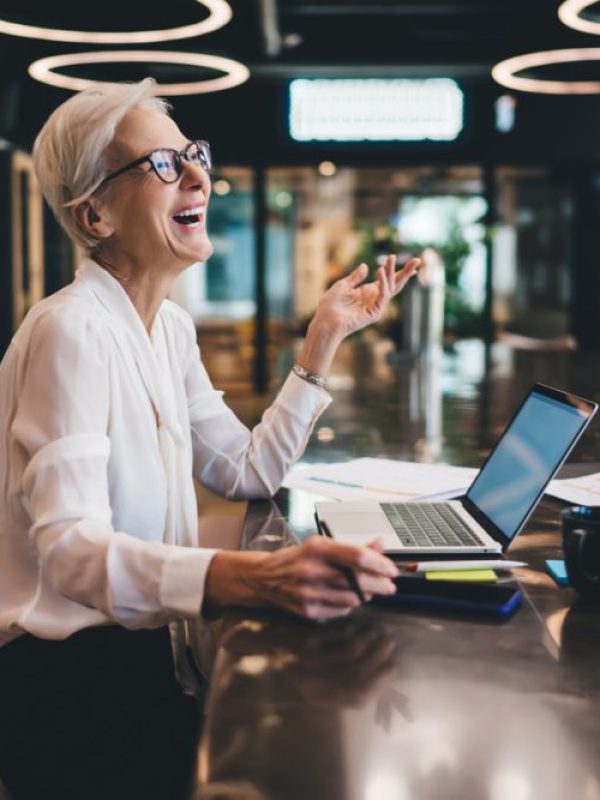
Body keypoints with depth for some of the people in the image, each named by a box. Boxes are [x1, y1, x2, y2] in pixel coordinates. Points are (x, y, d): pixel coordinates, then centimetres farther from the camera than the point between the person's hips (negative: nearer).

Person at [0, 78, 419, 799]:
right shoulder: (72, 331, -19)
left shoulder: (169, 326, 9)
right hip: (66, 677, -8)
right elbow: (69, 547, -29)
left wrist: (325, 336, 3)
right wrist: (254, 576, -45)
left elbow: (249, 471, 9)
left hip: (142, 648, 8)